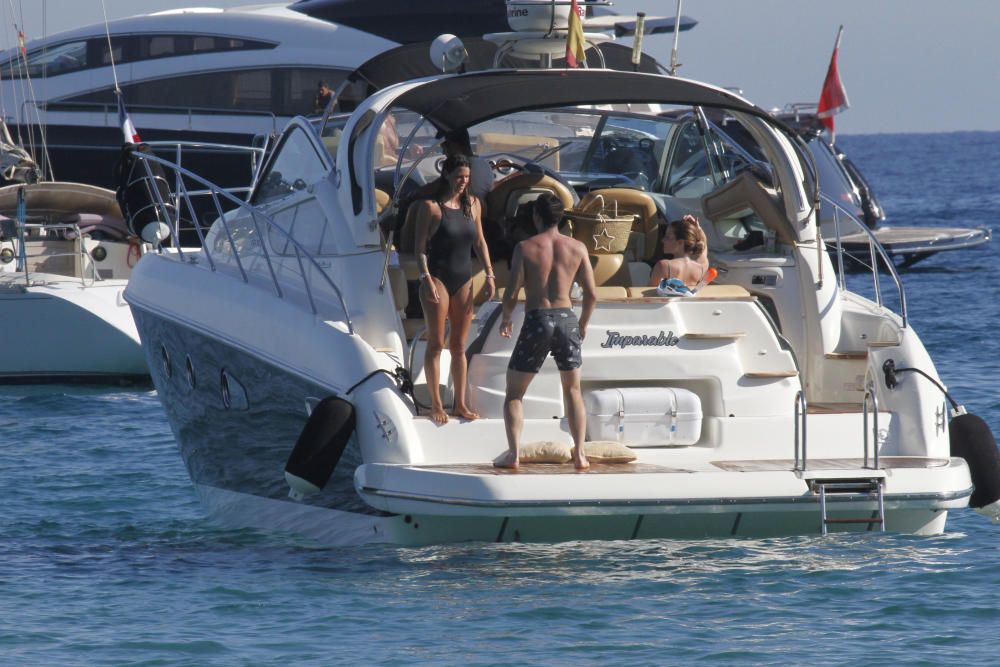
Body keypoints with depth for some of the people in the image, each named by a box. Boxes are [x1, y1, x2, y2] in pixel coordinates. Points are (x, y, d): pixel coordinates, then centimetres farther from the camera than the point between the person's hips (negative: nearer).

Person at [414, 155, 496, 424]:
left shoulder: (472, 204, 8)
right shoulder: (431, 206, -8)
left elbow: (480, 242, 14)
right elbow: (420, 246, -9)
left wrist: (489, 274, 8)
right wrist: (426, 278, -18)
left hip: (463, 280, 5)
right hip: (438, 278, -5)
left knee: (459, 346, 8)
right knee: (436, 344, -2)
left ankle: (460, 404, 12)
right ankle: (436, 405, 1)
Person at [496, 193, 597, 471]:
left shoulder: (525, 248, -4)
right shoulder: (577, 248, 3)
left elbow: (512, 294, -8)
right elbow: (591, 294, 2)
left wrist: (506, 319, 12)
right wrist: (583, 324, 19)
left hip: (537, 320, -2)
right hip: (566, 318, 2)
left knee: (514, 393, 10)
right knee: (573, 390, 20)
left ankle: (513, 453, -6)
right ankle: (579, 454, 10)